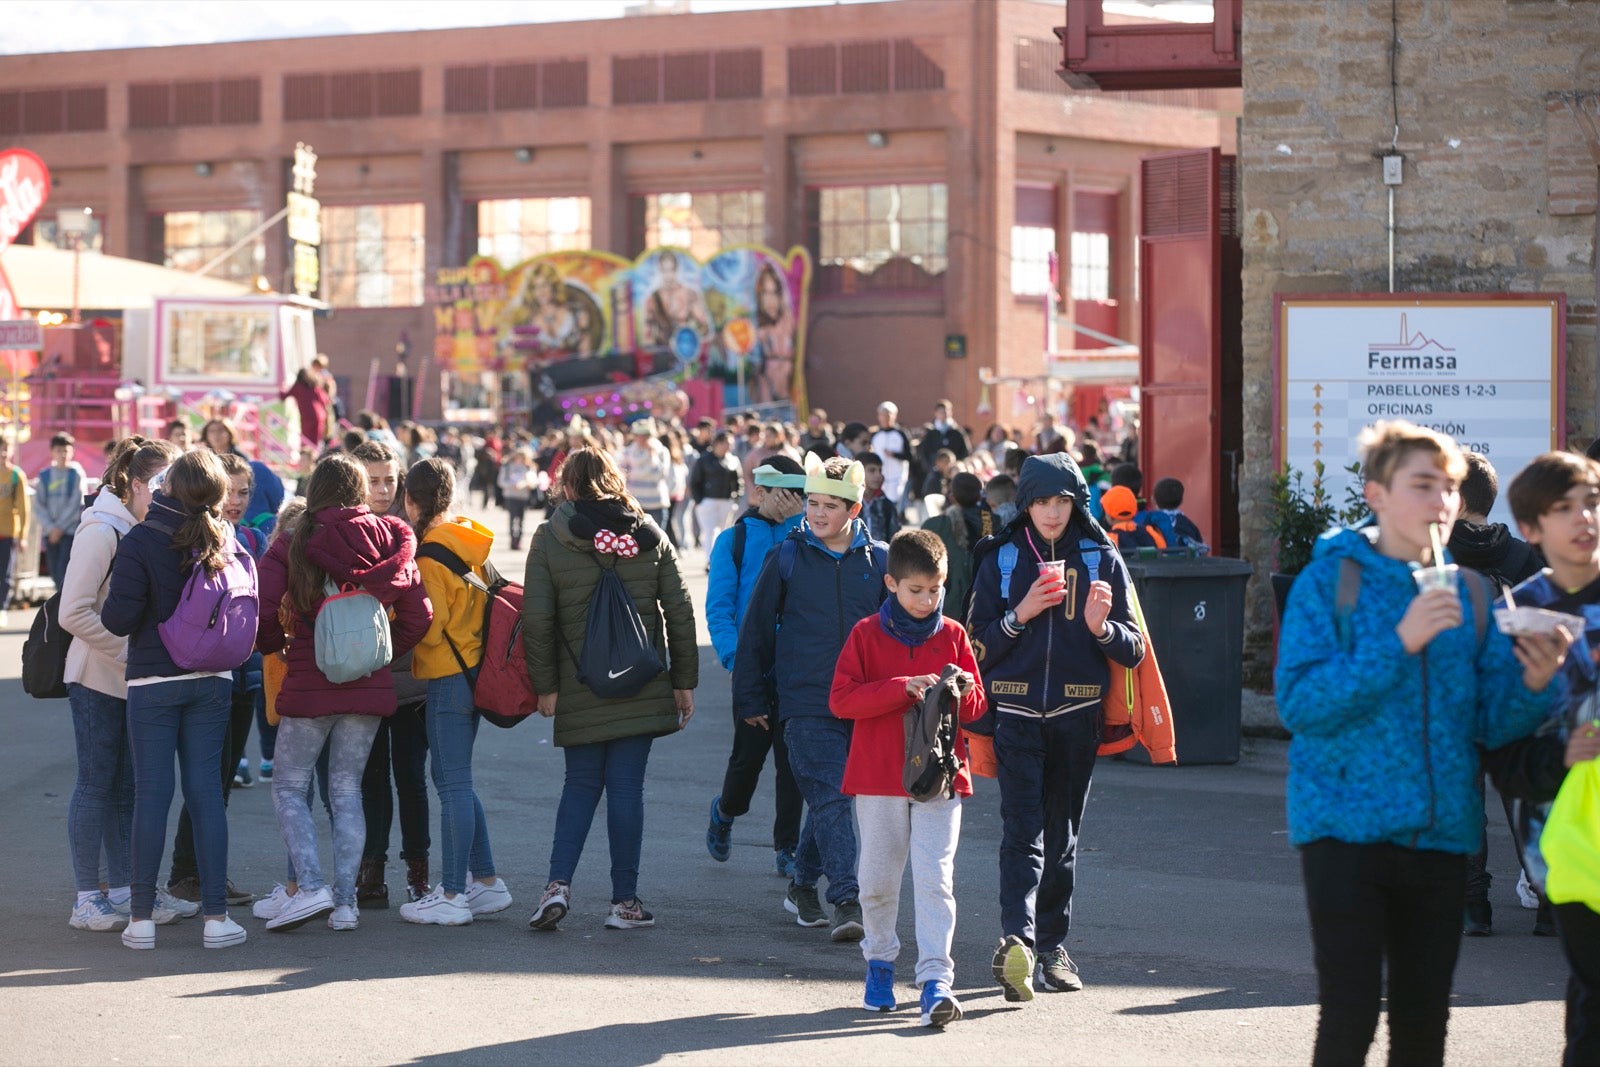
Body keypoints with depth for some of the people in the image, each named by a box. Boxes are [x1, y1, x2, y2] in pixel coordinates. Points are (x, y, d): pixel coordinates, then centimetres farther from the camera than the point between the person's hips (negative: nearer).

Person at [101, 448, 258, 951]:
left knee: (152, 791, 2)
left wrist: (107, 607, 6)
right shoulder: (227, 541, 0)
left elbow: (119, 618, -14)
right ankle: (216, 915, 5)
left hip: (153, 681, -3)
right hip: (213, 680, 3)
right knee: (205, 790, 6)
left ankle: (142, 917, 6)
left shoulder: (140, 542, -12)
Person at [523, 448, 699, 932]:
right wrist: (684, 680, 9)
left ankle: (559, 883, -3)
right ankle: (625, 901, 6)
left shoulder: (549, 539, -2)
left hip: (579, 689, -1)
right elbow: (680, 611, 3)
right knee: (626, 785, 5)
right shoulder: (649, 534, 4)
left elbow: (537, 620, -7)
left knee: (581, 782, 13)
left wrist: (545, 686, 0)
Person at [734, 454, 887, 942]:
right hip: (805, 702, -3)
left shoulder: (880, 560, 5)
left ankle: (803, 884, 29)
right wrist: (750, 697, 8)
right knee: (831, 798, -12)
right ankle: (846, 902, -16)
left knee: (828, 797, 12)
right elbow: (757, 630, 7)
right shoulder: (787, 557, 1)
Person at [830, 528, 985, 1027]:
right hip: (878, 777, 0)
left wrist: (963, 693, -14)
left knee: (935, 879, -10)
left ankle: (936, 980, -14)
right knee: (878, 880, 9)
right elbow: (841, 700, -10)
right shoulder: (867, 634, 1)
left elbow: (976, 707, 10)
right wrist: (902, 688, -20)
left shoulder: (952, 635, 6)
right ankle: (880, 962, 30)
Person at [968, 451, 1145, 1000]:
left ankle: (1053, 945, 17)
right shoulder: (1001, 560, 6)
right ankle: (1018, 938, -28)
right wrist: (1021, 614, -11)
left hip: (1077, 715, 1)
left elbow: (1133, 651, 4)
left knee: (1062, 835, 9)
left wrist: (1100, 625, -16)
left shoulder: (1101, 560, 6)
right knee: (1023, 830, -15)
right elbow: (979, 646, 5)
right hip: (1016, 712, -1)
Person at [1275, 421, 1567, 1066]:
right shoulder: (1331, 579, -4)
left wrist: (1533, 685, -15)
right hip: (1347, 824, -5)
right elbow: (1299, 704, -16)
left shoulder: (1466, 594, 9)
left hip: (1441, 832, 5)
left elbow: (1492, 724, 6)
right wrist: (1399, 642, -23)